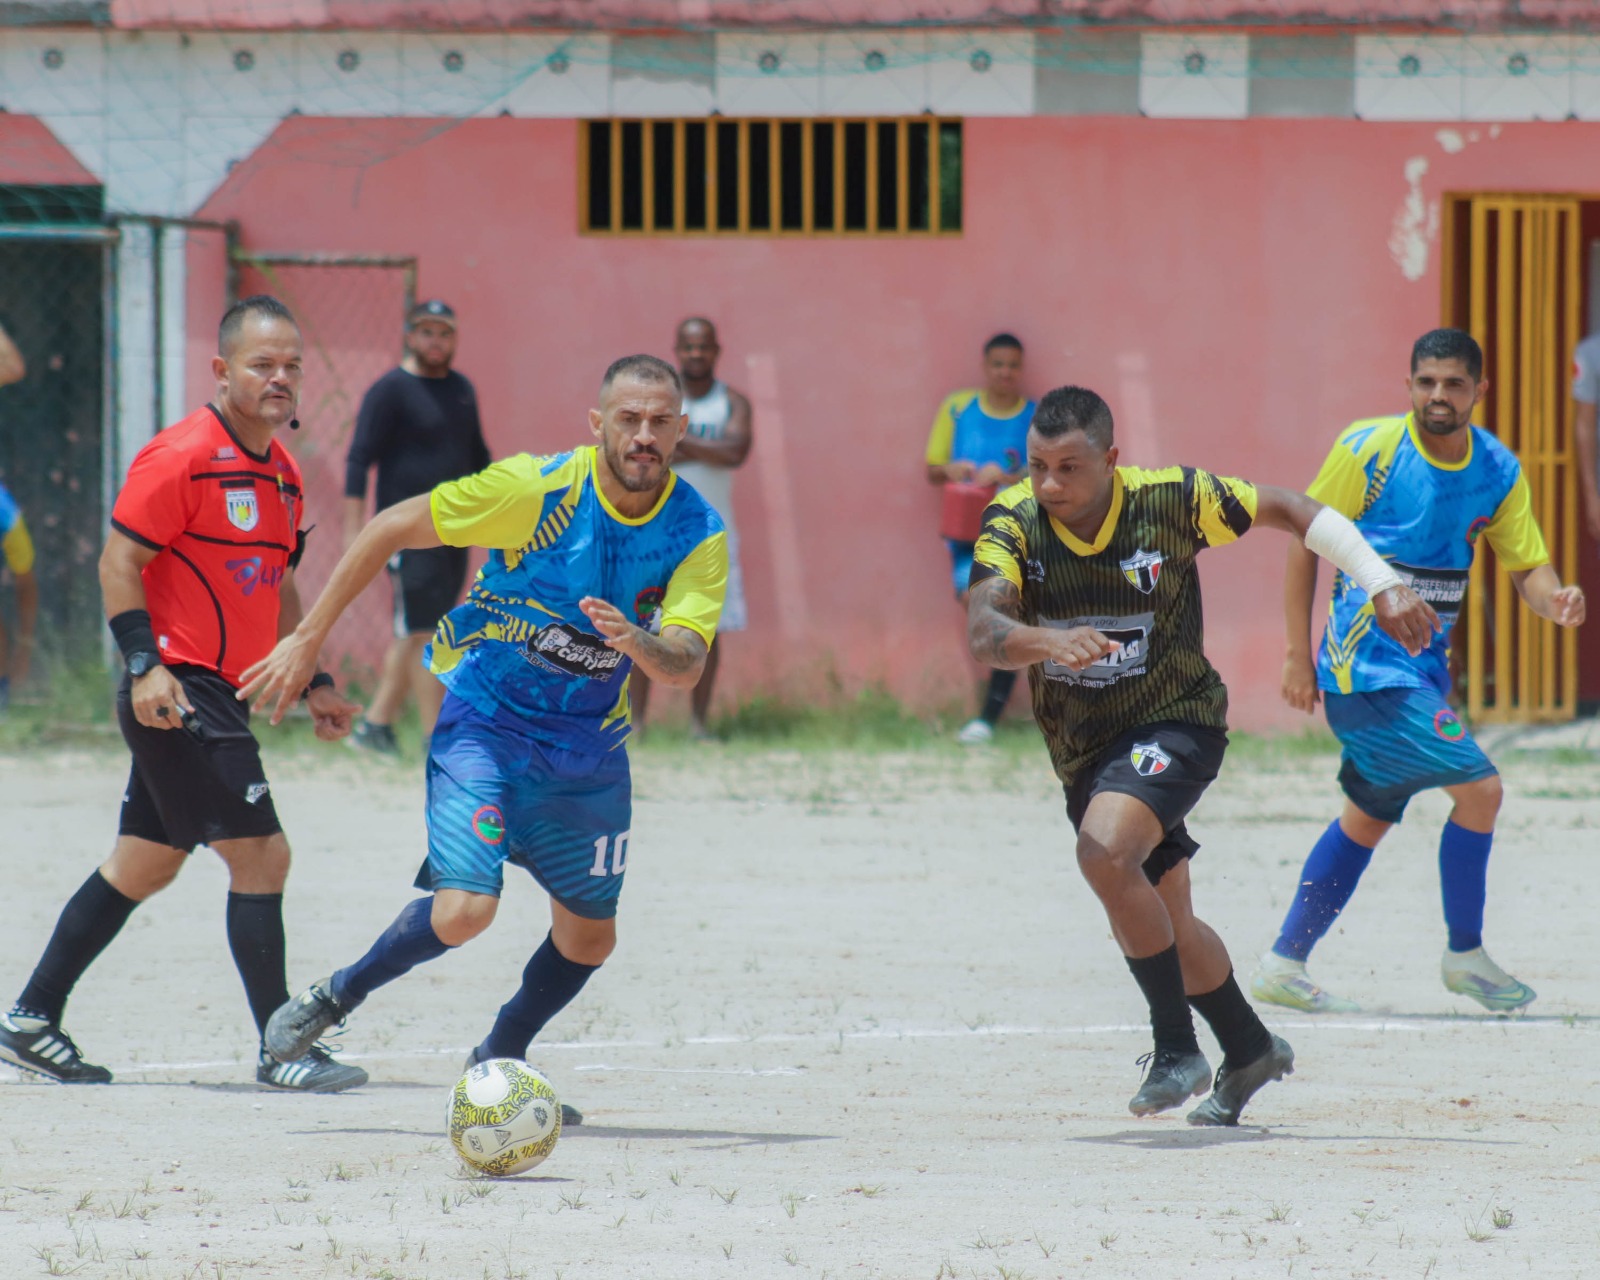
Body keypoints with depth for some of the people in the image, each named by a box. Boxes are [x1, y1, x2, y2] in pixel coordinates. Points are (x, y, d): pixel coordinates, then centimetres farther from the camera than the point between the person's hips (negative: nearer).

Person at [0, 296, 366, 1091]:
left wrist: (311, 683, 20)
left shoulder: (280, 472, 14)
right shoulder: (182, 457, -13)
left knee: (144, 865, 14)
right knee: (261, 856, -10)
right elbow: (119, 560, -14)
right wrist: (145, 664, -22)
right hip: (178, 692, -9)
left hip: (222, 696, 9)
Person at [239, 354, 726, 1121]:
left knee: (589, 937, 12)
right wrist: (308, 640, -11)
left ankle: (499, 1060, 39)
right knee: (465, 908, -22)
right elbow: (391, 529, -11)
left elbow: (684, 667, -21)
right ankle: (335, 999, 3)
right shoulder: (536, 489, -20)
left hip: (588, 747, 4)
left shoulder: (696, 534, -11)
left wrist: (638, 643, -44)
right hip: (485, 721, -4)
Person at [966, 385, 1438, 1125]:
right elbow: (982, 633, -29)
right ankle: (1250, 1052, 42)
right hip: (1082, 750, 5)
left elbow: (1289, 511, -3)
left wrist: (1384, 586, -6)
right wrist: (1045, 641, -51)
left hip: (1175, 722, -5)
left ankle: (1177, 1048, -19)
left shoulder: (1171, 499, -18)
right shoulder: (1013, 523, -14)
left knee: (1105, 853, -31)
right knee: (1158, 926, 17)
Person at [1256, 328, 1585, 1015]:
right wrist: (1300, 655, -7)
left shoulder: (1499, 471, 3)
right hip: (1366, 661, -7)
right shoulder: (1368, 449, -11)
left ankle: (1283, 965, 24)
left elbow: (1527, 565, 5)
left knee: (1370, 814, 15)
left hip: (1424, 664, 7)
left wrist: (1555, 599, -20)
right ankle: (1464, 954, 0)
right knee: (1477, 787, -14)